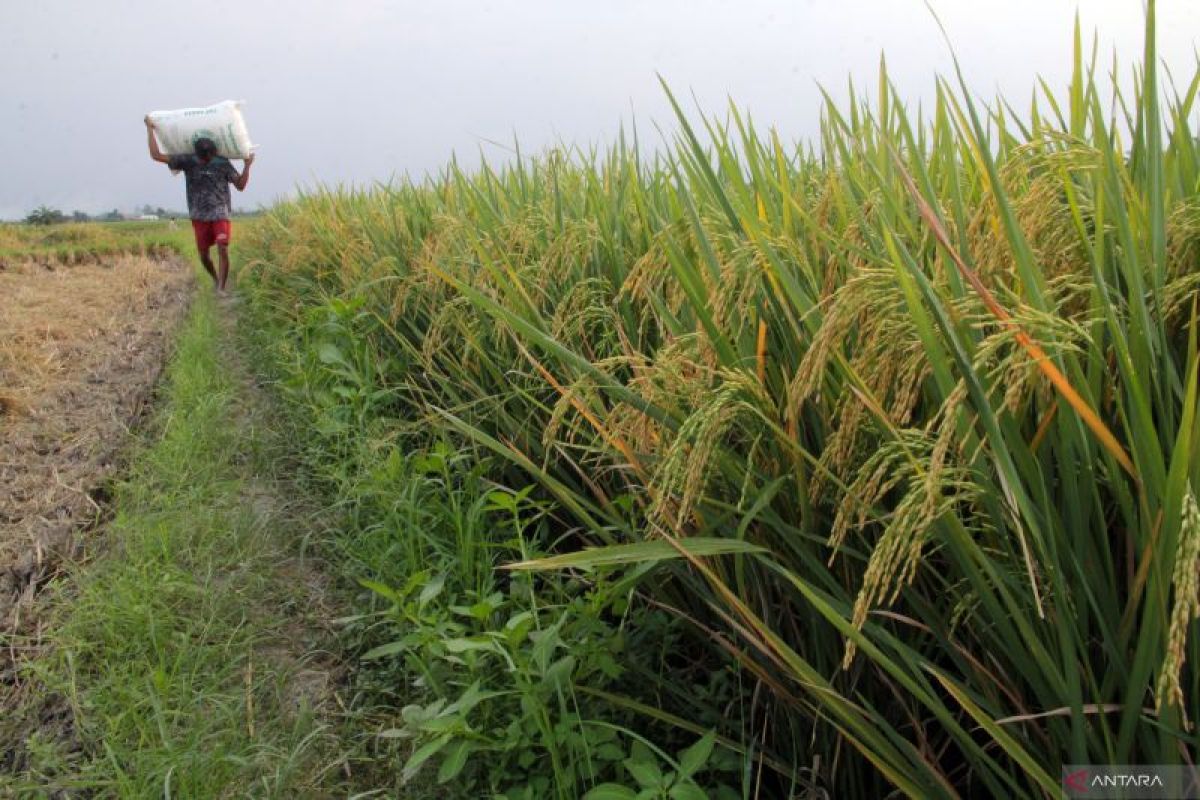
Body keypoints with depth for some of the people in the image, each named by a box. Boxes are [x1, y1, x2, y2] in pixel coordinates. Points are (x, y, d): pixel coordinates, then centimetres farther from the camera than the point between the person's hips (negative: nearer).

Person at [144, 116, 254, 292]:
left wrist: (247, 165, -11)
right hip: (199, 216, 2)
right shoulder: (188, 161, -1)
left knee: (223, 250, -18)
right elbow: (156, 155, 1)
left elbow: (240, 185, 1)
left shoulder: (223, 163, -2)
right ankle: (215, 279, 33)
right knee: (204, 255, 6)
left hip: (220, 213, -2)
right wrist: (150, 129, 4)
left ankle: (221, 289, -15)